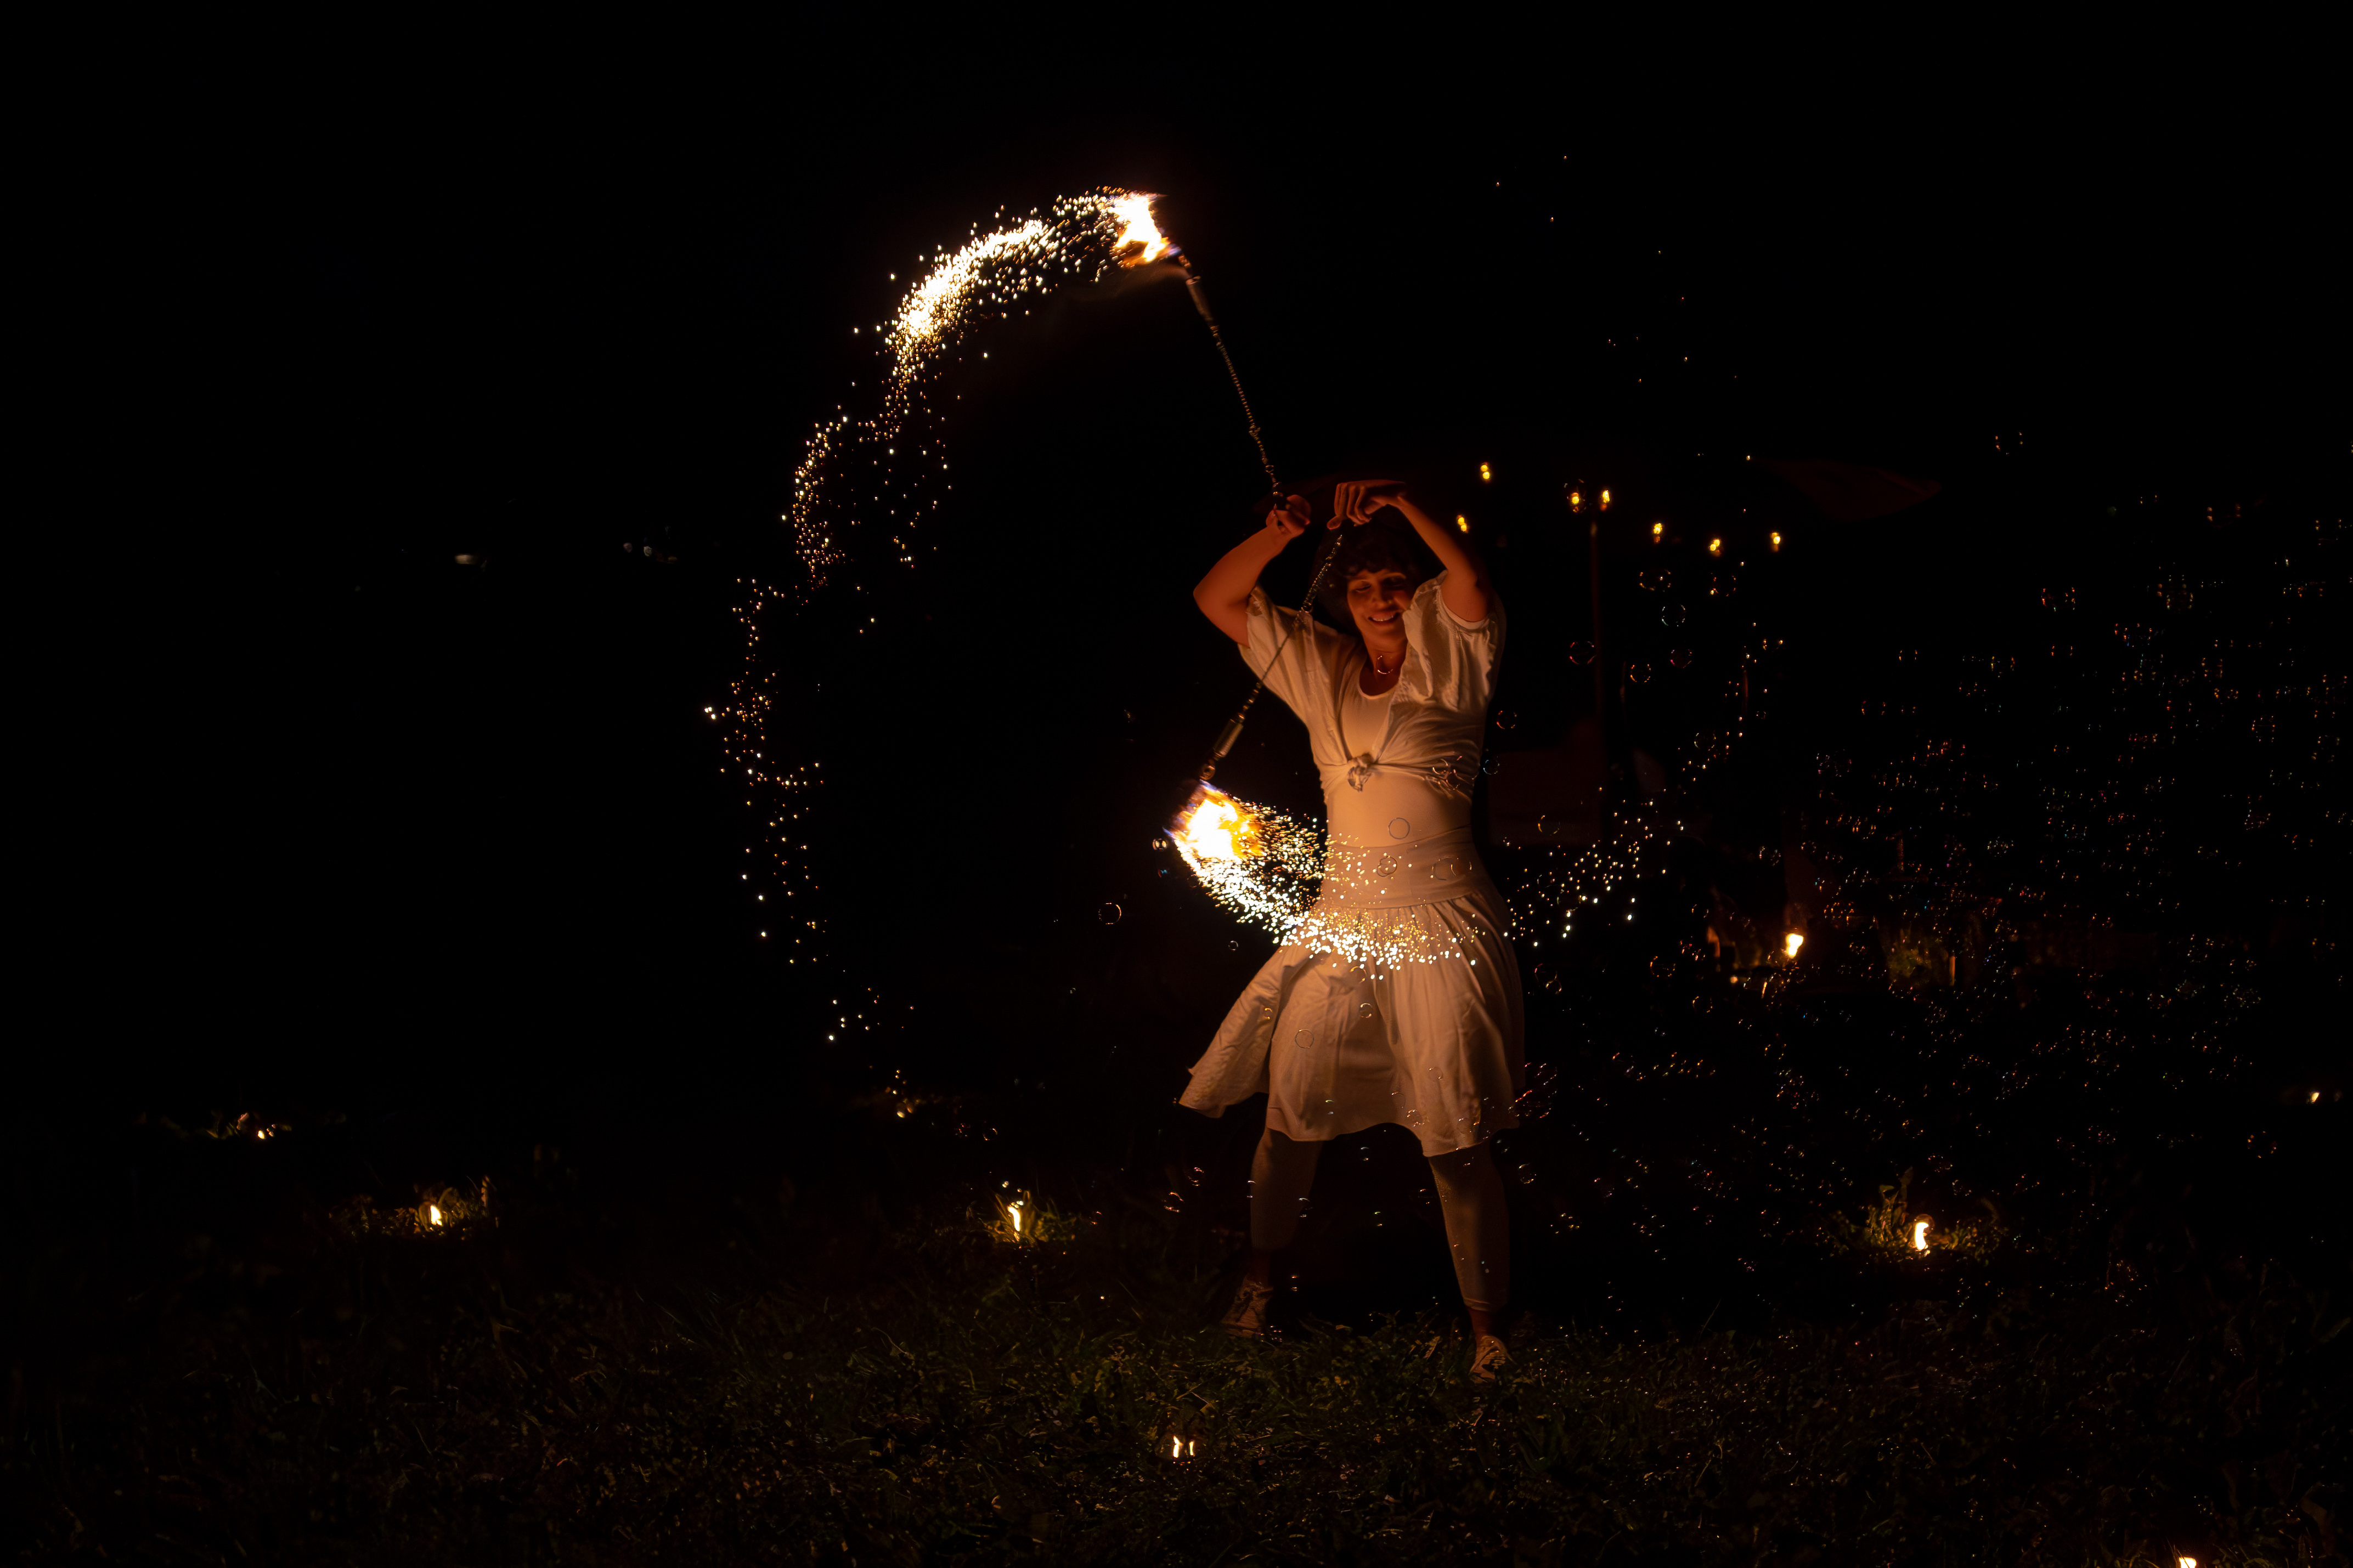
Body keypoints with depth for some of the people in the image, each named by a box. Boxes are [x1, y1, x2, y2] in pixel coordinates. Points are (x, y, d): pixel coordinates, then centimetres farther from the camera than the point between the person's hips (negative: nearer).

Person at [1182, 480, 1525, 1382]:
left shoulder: (1450, 663, 2)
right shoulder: (1320, 669, 15)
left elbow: (1471, 586, -19)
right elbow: (1216, 600, 13)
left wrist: (1399, 504, -19)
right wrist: (1279, 534, -4)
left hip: (1439, 919, -5)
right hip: (1340, 918, 5)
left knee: (1456, 1144, -7)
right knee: (1291, 1109, 7)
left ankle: (1488, 1333, -2)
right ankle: (1259, 1277, 28)